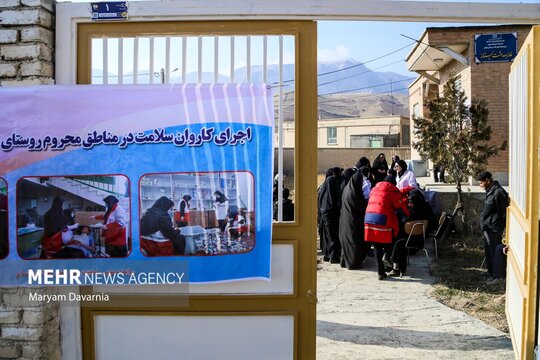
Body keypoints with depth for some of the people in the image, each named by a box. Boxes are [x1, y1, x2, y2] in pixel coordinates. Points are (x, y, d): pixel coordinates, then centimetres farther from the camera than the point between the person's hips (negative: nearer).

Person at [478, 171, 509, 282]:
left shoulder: (498, 192, -22)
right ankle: (490, 271, 32)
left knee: (495, 252, 3)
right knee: (488, 251, 19)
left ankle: (496, 275, 15)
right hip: (487, 227, 10)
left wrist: (502, 229, -17)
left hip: (494, 228, -10)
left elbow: (503, 213, -20)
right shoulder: (490, 191, 9)